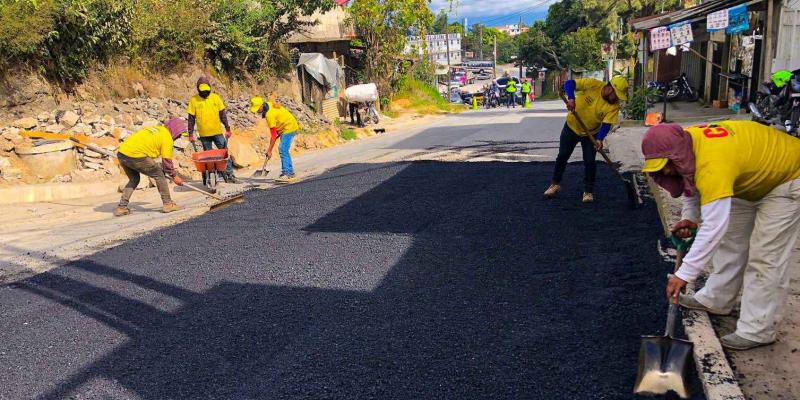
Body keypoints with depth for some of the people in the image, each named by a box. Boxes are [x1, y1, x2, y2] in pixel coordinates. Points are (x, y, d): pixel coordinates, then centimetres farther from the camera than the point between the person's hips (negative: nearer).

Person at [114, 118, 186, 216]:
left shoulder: (154, 128, 25)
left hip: (121, 153, 8)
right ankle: (168, 204, 12)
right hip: (136, 156, -8)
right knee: (159, 175, 10)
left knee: (134, 179, 25)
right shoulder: (167, 138, 2)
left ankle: (121, 207, 19)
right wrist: (174, 176, 15)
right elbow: (167, 160, 3)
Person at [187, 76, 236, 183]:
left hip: (218, 132, 1)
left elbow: (223, 114, 5)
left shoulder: (215, 97, 1)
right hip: (204, 134, -1)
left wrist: (227, 129, 3)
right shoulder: (194, 100, -2)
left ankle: (229, 174, 11)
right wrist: (191, 134, 0)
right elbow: (191, 118, 1)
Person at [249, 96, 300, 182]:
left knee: (283, 150, -19)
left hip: (289, 128, -10)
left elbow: (273, 135, -24)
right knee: (283, 150, 13)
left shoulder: (269, 114, -26)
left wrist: (269, 150, -20)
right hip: (286, 127, 10)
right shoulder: (269, 104, 0)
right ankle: (290, 172, 19)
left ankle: (288, 174, -23)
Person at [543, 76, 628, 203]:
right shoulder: (593, 84, -25)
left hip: (591, 133, 1)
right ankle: (555, 184, 28)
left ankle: (588, 191, 13)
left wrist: (600, 139, -39)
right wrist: (571, 98, -44)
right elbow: (569, 83, -27)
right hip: (572, 126, 0)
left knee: (590, 162, -4)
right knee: (562, 157, 9)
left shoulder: (614, 106, -19)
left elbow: (607, 124, -22)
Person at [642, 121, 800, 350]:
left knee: (765, 256, -9)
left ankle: (757, 331, -2)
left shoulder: (713, 165, -42)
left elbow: (713, 228, -43)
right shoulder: (686, 141, -16)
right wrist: (689, 217, -7)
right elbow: (694, 182, 5)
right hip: (753, 177, 9)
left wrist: (684, 275, -40)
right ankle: (716, 300, 27)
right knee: (732, 241, 15)